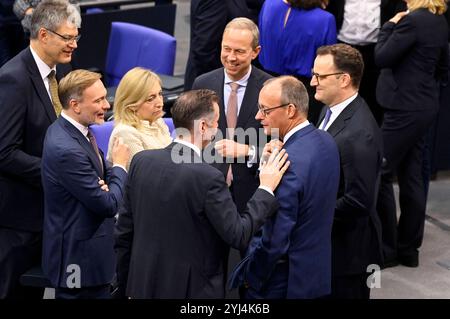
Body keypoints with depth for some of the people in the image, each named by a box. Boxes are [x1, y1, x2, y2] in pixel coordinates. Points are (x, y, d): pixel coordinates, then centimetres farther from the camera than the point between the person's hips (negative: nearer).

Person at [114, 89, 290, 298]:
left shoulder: (141, 161, -4)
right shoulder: (207, 178, -21)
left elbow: (123, 232, 3)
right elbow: (239, 236, -15)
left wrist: (126, 285, 14)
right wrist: (266, 189, -6)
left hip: (143, 286, 6)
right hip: (193, 289, -5)